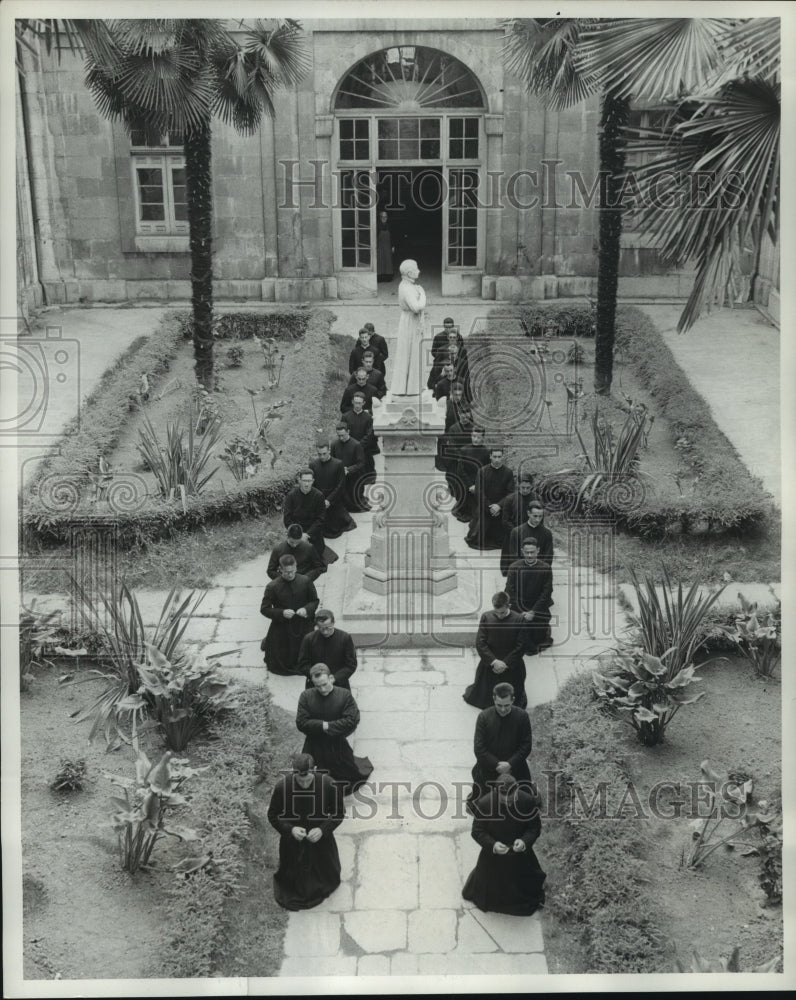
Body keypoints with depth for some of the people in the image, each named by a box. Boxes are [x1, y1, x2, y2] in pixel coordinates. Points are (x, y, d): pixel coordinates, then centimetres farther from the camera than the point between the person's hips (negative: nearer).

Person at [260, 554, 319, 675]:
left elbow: (314, 601, 2)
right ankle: (268, 642, 40)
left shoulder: (306, 582, -10)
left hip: (303, 627, 2)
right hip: (281, 628, -2)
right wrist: (282, 613, -24)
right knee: (279, 665, 11)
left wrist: (306, 609, -19)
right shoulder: (273, 587, -15)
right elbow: (264, 609, -9)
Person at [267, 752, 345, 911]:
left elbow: (339, 812, -11)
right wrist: (290, 829, -26)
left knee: (325, 877, 23)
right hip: (292, 843, 0)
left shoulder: (328, 785, -25)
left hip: (320, 840, 1)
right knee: (292, 878, 21)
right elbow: (273, 815, -11)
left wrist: (323, 830, -24)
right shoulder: (282, 786, -26)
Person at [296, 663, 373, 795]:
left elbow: (352, 720, -22)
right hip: (314, 748, 1)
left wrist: (329, 727, -21)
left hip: (338, 745, 0)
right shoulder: (306, 696, -13)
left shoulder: (345, 695, -16)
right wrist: (323, 725, -24)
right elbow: (301, 723, -17)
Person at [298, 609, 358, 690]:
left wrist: (335, 678, -13)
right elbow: (303, 664, 3)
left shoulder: (345, 638, -3)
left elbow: (351, 665, -1)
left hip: (339, 685, -1)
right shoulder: (309, 639, -1)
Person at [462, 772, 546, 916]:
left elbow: (535, 827, -12)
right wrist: (493, 845, -35)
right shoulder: (484, 804, -29)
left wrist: (525, 841, -31)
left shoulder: (528, 801, -26)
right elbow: (477, 831, -18)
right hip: (492, 853, -1)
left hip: (520, 852, 1)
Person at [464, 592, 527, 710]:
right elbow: (480, 643, -9)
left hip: (511, 667, -1)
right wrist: (493, 661, -17)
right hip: (489, 665, 1)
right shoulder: (486, 617, -10)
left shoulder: (518, 620, -14)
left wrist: (506, 663, -15)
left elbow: (520, 646, -11)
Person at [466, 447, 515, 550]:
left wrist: (499, 505, -16)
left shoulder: (508, 473, 0)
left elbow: (511, 493, -3)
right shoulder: (482, 471, -1)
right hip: (483, 510, 0)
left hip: (501, 510, 0)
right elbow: (478, 492, -4)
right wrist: (489, 507, -12)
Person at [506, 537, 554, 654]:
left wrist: (533, 612, -15)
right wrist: (521, 612, -15)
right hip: (520, 608, 0)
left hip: (539, 610, 0)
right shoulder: (514, 568, -6)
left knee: (539, 638, 1)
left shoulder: (545, 568, -6)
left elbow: (546, 593, -7)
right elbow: (510, 592, -7)